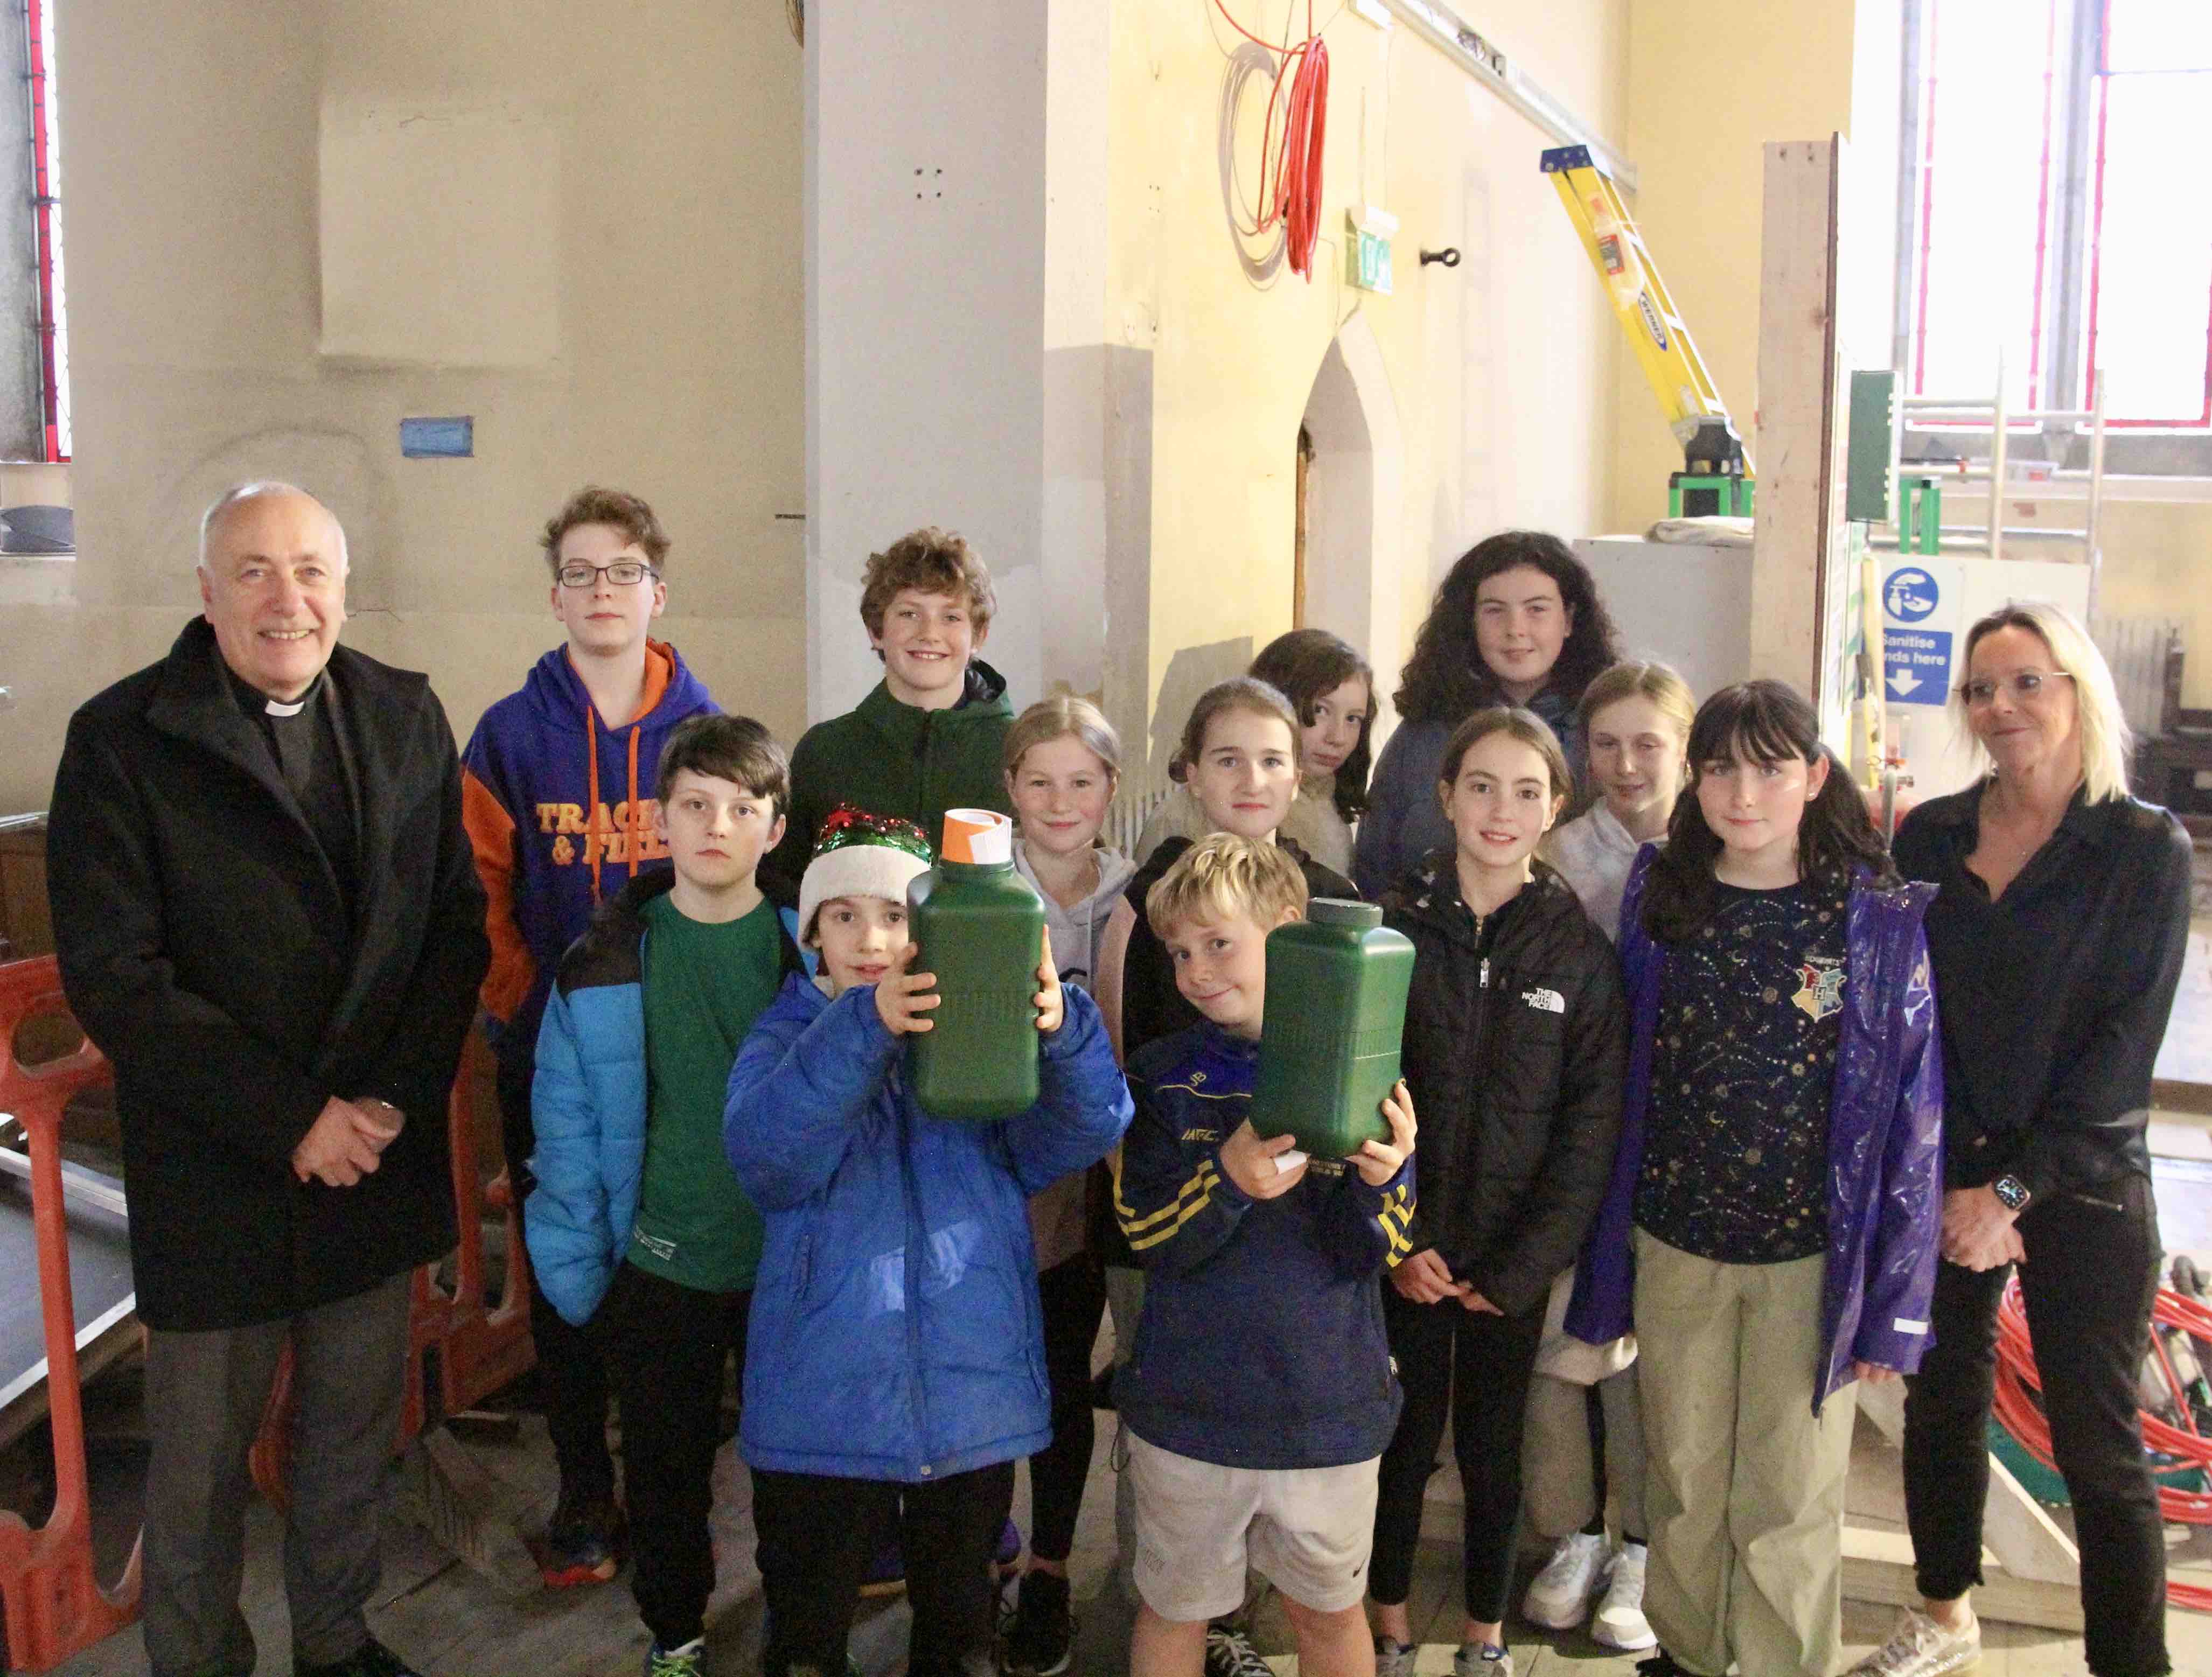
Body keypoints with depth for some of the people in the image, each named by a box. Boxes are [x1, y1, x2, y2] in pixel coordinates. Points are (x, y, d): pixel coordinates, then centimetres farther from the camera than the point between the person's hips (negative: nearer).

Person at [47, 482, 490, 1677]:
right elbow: (114, 979, -13)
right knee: (201, 1465, 9)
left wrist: (395, 1100, -8)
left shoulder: (405, 717, 4)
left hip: (381, 1158, 4)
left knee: (354, 1435, 17)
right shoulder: (121, 738, -8)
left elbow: (457, 927, 5)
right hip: (213, 1176, -3)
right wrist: (292, 1119, -15)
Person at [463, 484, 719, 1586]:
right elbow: (479, 895, -2)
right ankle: (583, 1495, 26)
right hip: (546, 1060, 0)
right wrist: (528, 1007, -10)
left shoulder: (704, 731, 0)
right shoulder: (510, 735, -1)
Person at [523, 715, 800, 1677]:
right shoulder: (608, 963, -7)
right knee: (666, 1465, 17)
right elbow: (566, 1128, -2)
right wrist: (575, 1271, -3)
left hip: (793, 1266, 0)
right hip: (661, 1265, 0)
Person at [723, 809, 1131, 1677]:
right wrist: (863, 1026, -38)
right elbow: (764, 1153, -23)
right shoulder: (788, 1036, -2)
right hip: (825, 1401, -1)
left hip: (972, 1388, 2)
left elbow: (1077, 1136, -15)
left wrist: (1062, 1032, -36)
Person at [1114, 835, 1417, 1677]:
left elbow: (1377, 1251, -9)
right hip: (1190, 1408, 1)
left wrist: (1378, 1182, -30)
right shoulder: (1160, 1077, -4)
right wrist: (1226, 1182, -30)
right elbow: (1147, 1235, -12)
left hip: (1331, 1407, 0)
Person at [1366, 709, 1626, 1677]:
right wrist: (1393, 1240, -11)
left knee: (1493, 1450, 11)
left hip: (1514, 1261, 0)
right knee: (1406, 1441, 9)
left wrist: (1518, 1268, -10)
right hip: (1405, 1255, 0)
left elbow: (1590, 1128, -5)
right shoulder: (1393, 929, -3)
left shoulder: (1580, 951, -3)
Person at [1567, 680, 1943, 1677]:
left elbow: (1912, 1115, -5)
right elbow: (1620, 1085, 4)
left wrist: (1895, 1307, -6)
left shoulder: (1880, 919, -7)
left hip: (1810, 1256, -2)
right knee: (1682, 1482, 15)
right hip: (1672, 1246, 3)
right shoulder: (1658, 901, 0)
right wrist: (1605, 1271, 4)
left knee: (1788, 1501, 7)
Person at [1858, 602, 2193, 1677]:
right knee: (1942, 1395, 15)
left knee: (2097, 1443, 0)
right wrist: (1952, 1178, -8)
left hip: (2081, 1182, -3)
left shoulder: (2145, 848, -6)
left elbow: (2124, 1043, -11)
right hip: (1940, 1175, 4)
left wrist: (2012, 1189, -14)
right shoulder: (1929, 837, 3)